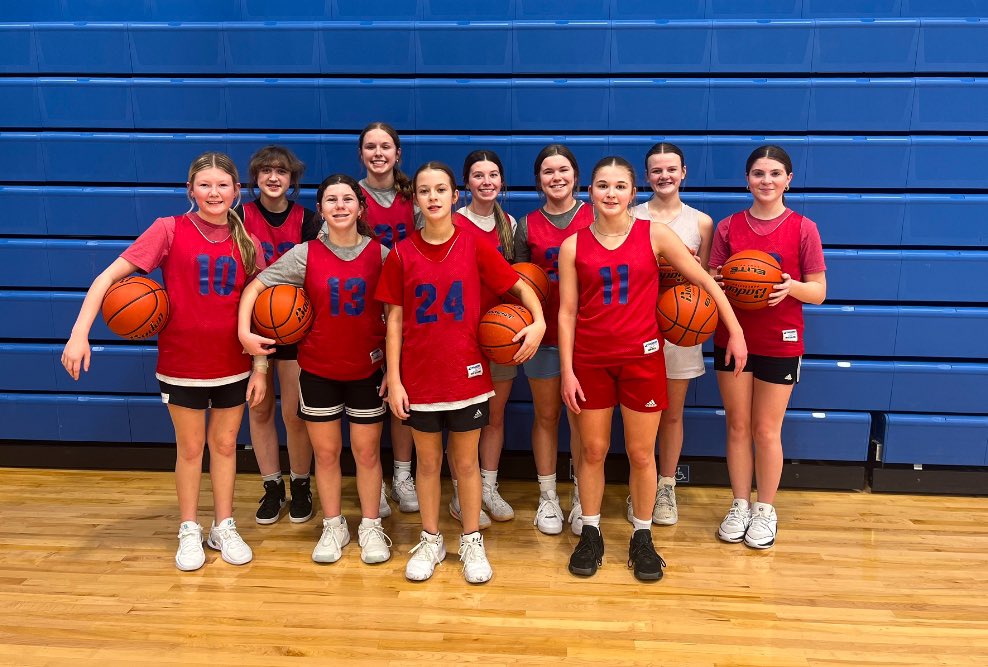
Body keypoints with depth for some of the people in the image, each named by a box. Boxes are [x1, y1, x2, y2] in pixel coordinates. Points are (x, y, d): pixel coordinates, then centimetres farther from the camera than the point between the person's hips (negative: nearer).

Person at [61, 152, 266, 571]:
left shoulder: (247, 243, -1)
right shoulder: (170, 230, -9)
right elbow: (109, 276, -14)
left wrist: (260, 368, -1)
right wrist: (80, 333, -24)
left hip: (233, 366, 2)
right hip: (181, 364, -2)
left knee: (225, 444, 14)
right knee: (190, 447, 11)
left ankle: (224, 528, 29)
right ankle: (189, 532, 28)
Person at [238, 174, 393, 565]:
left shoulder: (380, 254, -6)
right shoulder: (305, 255, -5)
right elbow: (255, 286, -1)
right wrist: (244, 331, -15)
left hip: (367, 370, 0)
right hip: (318, 369, 1)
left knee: (367, 451, 8)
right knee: (326, 452, 10)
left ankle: (371, 527, 25)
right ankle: (333, 527, 27)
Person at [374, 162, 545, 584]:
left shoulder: (475, 247, -4)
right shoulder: (401, 254, -3)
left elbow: (519, 286, 3)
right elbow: (395, 320, -1)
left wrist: (539, 322, -16)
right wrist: (393, 380, -4)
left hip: (466, 376, 0)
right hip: (419, 379, 1)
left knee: (466, 462, 11)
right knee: (428, 462, 14)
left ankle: (472, 542, 28)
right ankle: (430, 541, 31)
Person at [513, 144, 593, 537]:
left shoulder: (594, 218, 1)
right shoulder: (528, 225, 4)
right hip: (543, 333, 1)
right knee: (546, 415, 10)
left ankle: (582, 498, 19)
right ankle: (547, 497, 24)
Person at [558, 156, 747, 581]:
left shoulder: (655, 235, -3)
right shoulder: (573, 246, -1)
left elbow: (705, 281, 2)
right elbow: (567, 312, 0)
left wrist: (735, 331, 1)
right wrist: (567, 370, -4)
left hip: (642, 358, -1)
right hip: (590, 360, 1)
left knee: (641, 454, 7)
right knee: (593, 451, 10)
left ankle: (642, 538, 25)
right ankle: (590, 535, 27)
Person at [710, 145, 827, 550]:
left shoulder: (803, 228, -4)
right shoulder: (728, 227, 2)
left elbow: (819, 292, -3)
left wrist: (792, 286, -23)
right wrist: (719, 283, -17)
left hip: (780, 345, -2)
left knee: (766, 430, 6)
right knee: (737, 426, 10)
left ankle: (766, 511, 23)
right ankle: (740, 506, 25)